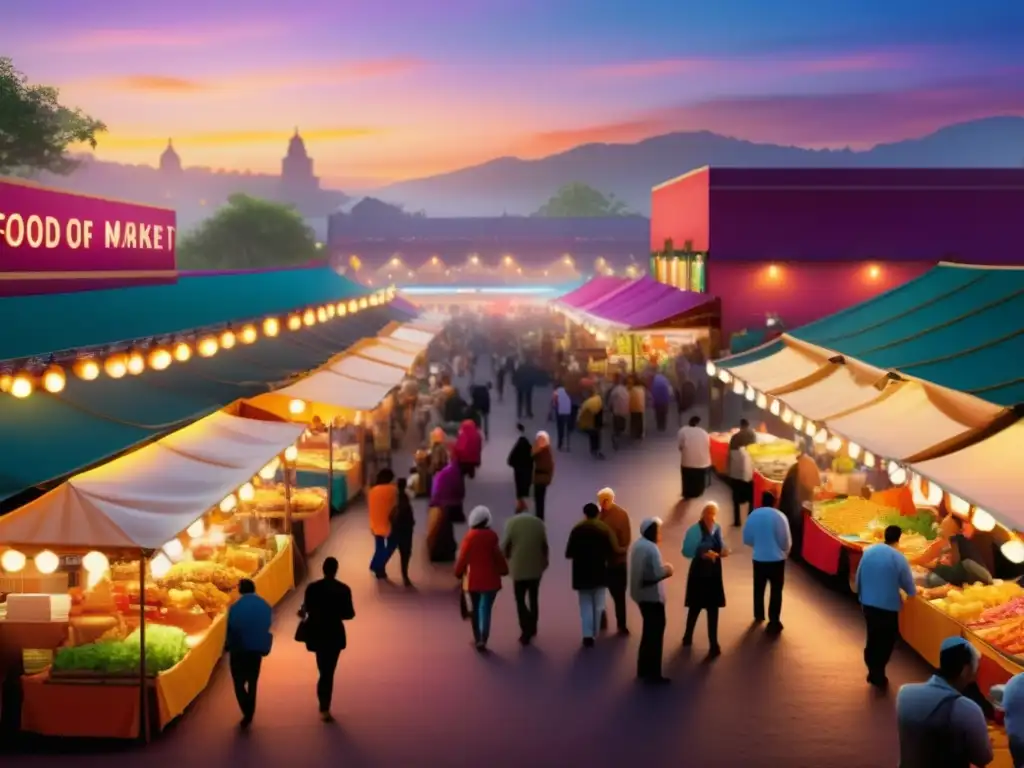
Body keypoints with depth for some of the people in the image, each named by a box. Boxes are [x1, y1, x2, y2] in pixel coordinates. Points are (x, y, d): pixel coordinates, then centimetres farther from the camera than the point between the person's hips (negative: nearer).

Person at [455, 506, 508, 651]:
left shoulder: (469, 536, -5)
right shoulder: (491, 536, -9)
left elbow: (463, 556, -4)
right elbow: (498, 556, -6)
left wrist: (459, 572, 7)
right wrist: (503, 570, 8)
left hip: (473, 578, 2)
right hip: (489, 578, -2)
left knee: (476, 608, 17)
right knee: (485, 609, -3)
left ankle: (477, 638, 23)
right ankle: (482, 639, -17)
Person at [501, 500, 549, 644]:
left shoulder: (512, 522, -8)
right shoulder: (539, 522, 1)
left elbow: (505, 545, -8)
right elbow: (544, 545, 5)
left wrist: (507, 558, 12)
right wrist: (544, 561, 21)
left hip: (519, 568, -3)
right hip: (536, 568, 3)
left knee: (520, 600, 4)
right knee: (533, 599, 18)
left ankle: (526, 631, -8)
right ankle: (532, 629, 27)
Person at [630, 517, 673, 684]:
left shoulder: (638, 545, 10)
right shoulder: (651, 549, -20)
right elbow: (656, 574, -25)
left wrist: (662, 567, 11)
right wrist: (667, 570, -6)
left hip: (641, 594, 10)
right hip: (652, 596, -10)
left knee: (649, 631, 19)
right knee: (655, 633, -2)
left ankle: (644, 670, 26)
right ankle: (652, 673, 1)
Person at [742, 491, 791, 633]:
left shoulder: (753, 515, -1)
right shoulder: (779, 516, -12)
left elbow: (747, 539, 5)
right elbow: (786, 540, -10)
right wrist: (785, 552, 11)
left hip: (759, 558, 4)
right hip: (776, 559, -4)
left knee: (759, 588, 20)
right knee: (776, 591, 2)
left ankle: (759, 615, 34)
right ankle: (774, 622, 0)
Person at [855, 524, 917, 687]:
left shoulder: (869, 551, 0)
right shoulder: (899, 558, -14)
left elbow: (858, 576, 6)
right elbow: (908, 584, -4)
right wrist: (914, 591, 19)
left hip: (867, 602, 5)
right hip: (888, 605, -5)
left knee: (872, 637, 19)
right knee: (886, 640, 10)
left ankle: (873, 672, 25)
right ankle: (878, 674, 12)